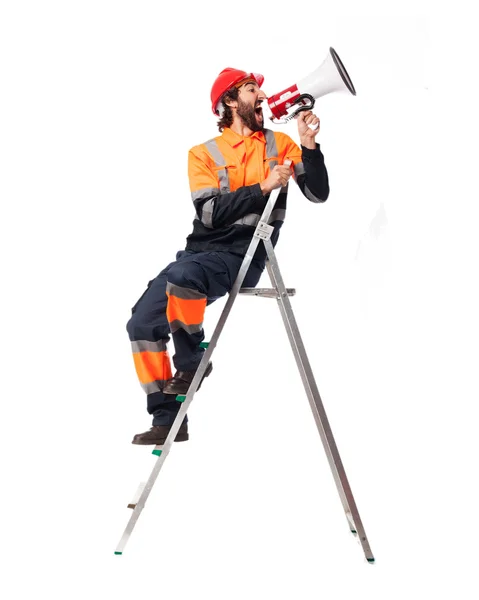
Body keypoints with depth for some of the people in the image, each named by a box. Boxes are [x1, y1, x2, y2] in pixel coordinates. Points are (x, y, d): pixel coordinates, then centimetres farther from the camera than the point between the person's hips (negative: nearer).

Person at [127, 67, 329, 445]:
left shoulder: (279, 144, 7)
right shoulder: (204, 154, 7)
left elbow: (318, 194, -1)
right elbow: (211, 212, -7)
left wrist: (309, 145, -14)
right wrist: (263, 188, -16)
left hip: (243, 255, -4)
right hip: (201, 249, 4)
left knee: (182, 275, -35)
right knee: (142, 324, -5)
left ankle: (192, 361, -10)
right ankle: (168, 420, 6)